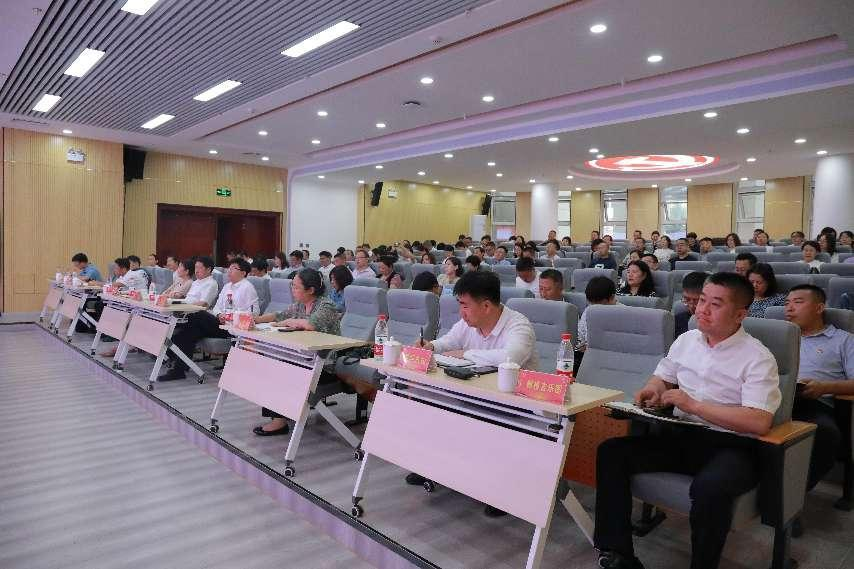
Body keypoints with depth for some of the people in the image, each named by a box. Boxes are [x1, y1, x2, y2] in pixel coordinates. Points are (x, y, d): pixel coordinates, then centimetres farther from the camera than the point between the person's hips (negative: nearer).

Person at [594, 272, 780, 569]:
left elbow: (760, 422, -19)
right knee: (611, 452, -13)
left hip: (730, 445, -5)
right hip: (681, 435, 6)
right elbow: (663, 377, 24)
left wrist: (694, 405, -19)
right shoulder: (686, 340, 11)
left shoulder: (758, 358, -8)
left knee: (709, 487, -38)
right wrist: (652, 390, -1)